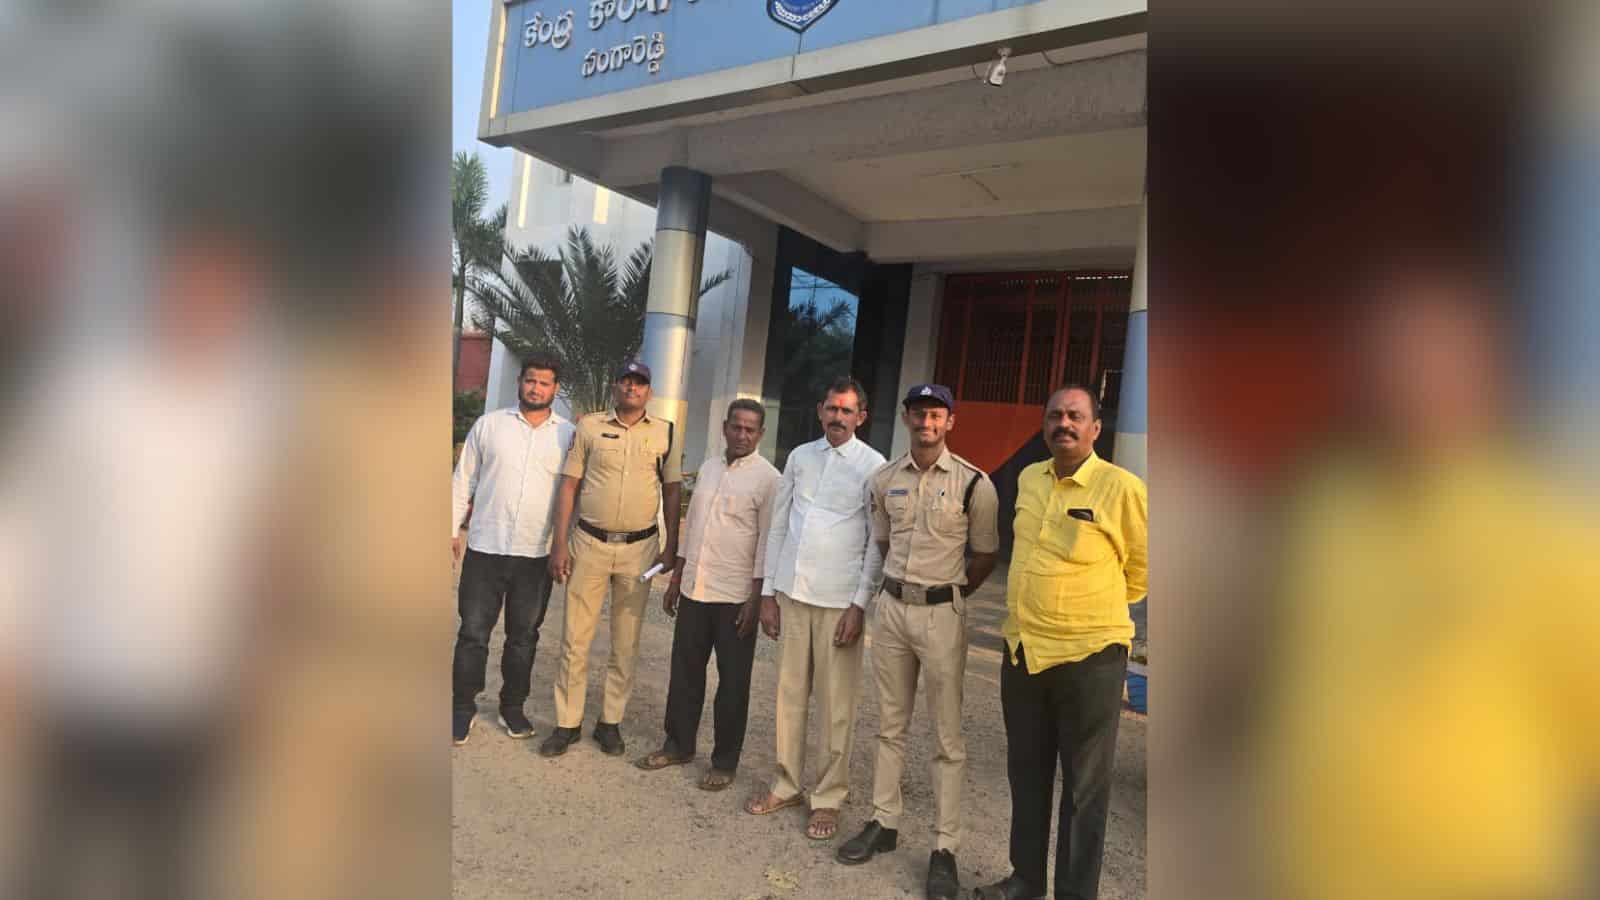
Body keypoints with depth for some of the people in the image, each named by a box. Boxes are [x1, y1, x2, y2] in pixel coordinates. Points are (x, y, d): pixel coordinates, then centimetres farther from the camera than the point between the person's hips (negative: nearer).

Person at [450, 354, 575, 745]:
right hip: (485, 548, 0)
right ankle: (463, 707, 22)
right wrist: (452, 529, 3)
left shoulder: (568, 435, 2)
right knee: (473, 632, 6)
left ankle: (512, 707, 27)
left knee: (523, 636, 12)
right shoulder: (488, 424, 2)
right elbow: (463, 481, 7)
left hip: (537, 555, 1)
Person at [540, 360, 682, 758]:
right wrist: (559, 544, -4)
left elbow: (672, 492, 8)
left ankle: (610, 721, 22)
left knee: (626, 642, 9)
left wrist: (671, 546, 2)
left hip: (640, 547, 1)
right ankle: (567, 723, 16)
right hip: (589, 543, 0)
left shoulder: (666, 432, 4)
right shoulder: (590, 426, 1)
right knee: (575, 638, 4)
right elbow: (569, 485, 2)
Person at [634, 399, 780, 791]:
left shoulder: (768, 478, -9)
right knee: (685, 672, 14)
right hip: (694, 589, 6)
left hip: (735, 596, -6)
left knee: (732, 682, 6)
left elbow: (767, 541, -11)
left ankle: (724, 761, 19)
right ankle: (678, 744, 31)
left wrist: (756, 599, -15)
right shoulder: (708, 467, 10)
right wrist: (676, 579, 16)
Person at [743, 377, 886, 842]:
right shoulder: (799, 457, 8)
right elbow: (778, 526, 10)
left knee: (835, 703, 5)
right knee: (790, 693, 12)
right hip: (792, 593, 4)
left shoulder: (873, 466, -4)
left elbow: (877, 543, -5)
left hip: (838, 600, -4)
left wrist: (859, 605, -11)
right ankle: (787, 785, 27)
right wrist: (768, 592, 8)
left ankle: (828, 797, 19)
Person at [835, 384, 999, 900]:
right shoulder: (884, 480, 3)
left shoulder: (974, 484, -9)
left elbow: (986, 555, 1)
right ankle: (884, 823, 30)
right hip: (892, 606, 4)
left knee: (947, 736, 4)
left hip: (942, 613, -4)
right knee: (890, 725, 16)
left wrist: (949, 593, 8)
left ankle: (945, 847, 15)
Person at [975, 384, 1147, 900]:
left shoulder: (1122, 488, -12)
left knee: (1084, 785, 9)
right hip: (1022, 649, 6)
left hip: (1089, 656, -5)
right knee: (1026, 773, 18)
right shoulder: (1027, 479, 5)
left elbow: (1141, 566, 0)